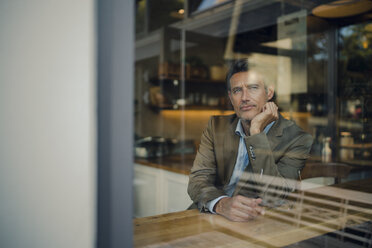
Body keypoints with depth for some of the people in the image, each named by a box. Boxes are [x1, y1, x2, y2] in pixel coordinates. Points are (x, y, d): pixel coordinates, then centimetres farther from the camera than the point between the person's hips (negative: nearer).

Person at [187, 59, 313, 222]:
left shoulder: (297, 139, -8)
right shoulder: (217, 126, 3)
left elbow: (273, 198, -18)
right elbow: (198, 179, -6)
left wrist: (257, 132, -21)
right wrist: (221, 204, -27)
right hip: (213, 218, 3)